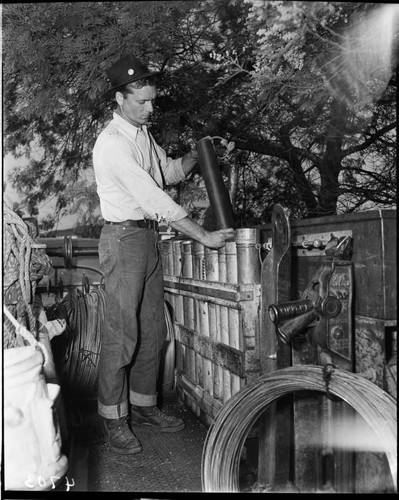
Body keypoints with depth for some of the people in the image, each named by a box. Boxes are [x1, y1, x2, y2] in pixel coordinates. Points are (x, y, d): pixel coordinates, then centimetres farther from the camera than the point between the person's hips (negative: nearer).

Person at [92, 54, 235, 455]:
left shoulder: (142, 133, 12)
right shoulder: (112, 143, -17)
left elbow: (169, 172, 25)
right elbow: (153, 199, -23)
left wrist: (197, 153, 5)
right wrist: (203, 236, -22)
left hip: (147, 235, 9)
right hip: (123, 238, -9)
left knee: (152, 328, 11)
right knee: (121, 331, -4)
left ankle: (143, 405, 25)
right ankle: (114, 418, 11)